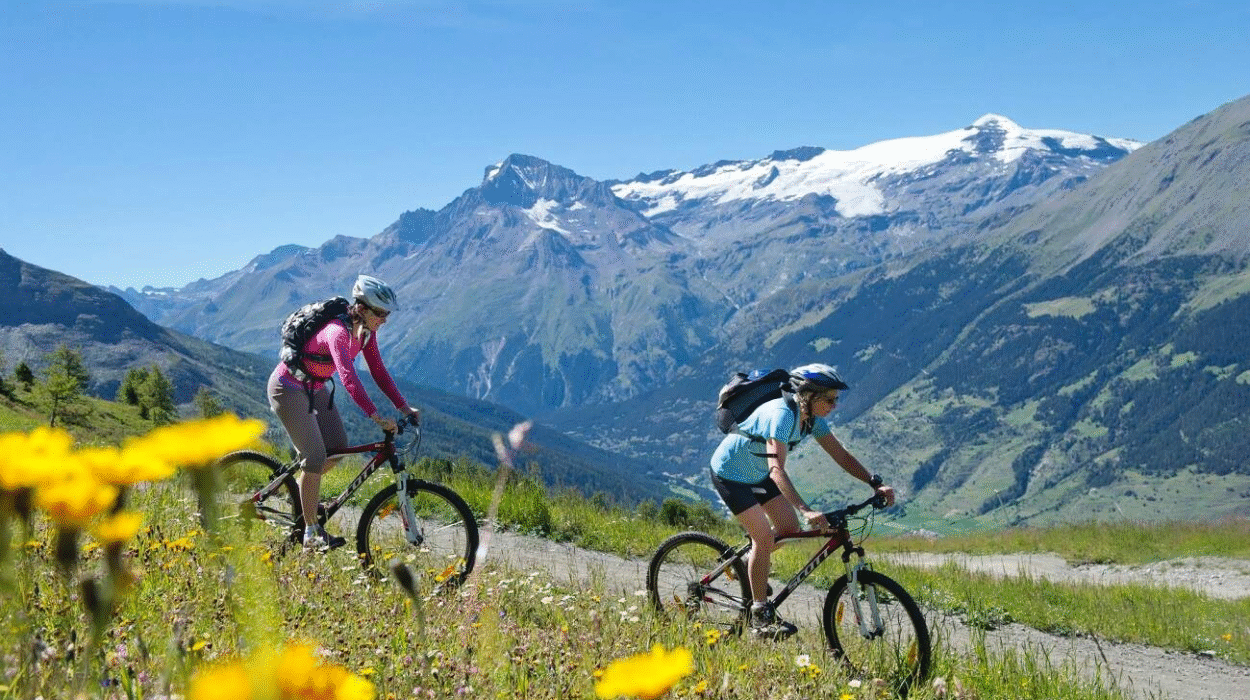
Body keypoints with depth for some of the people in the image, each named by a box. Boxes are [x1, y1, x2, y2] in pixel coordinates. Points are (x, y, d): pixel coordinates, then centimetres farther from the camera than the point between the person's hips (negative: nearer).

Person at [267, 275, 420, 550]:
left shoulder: (366, 332, -7)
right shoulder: (338, 332, -33)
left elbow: (378, 371, 0)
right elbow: (348, 378, -44)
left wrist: (403, 406, -8)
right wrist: (377, 417, -51)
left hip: (315, 387, 9)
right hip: (288, 388, -9)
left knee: (338, 449, 3)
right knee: (315, 457, -12)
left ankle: (301, 489, 29)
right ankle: (311, 534, -4)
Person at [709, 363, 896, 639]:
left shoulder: (812, 418, -9)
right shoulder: (781, 414, -34)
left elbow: (841, 455, -4)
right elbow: (776, 469, -44)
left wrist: (875, 483, -16)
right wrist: (806, 510, -53)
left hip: (756, 473, 8)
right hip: (729, 474, -8)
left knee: (789, 528, 3)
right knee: (764, 536, -16)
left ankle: (751, 563, 31)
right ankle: (760, 616, -6)